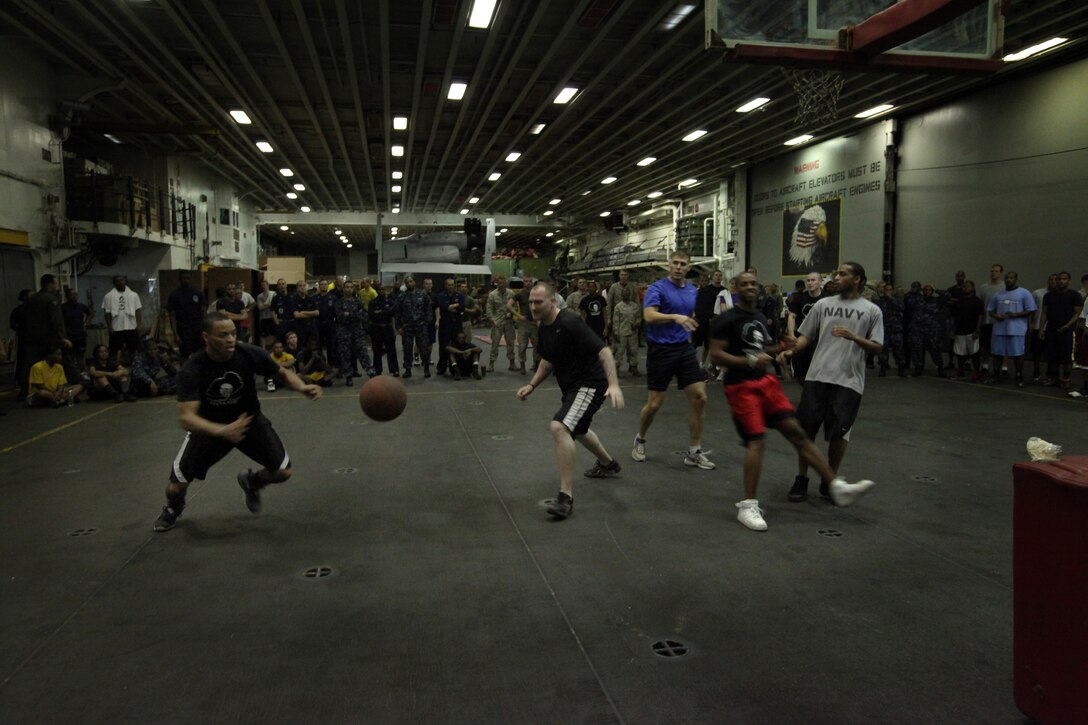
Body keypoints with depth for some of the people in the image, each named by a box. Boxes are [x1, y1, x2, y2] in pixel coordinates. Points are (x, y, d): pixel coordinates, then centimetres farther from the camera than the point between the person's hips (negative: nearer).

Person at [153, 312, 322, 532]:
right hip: (208, 426, -1)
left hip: (249, 419, 2)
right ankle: (173, 508, 34)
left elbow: (283, 374, -5)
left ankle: (251, 482, 28)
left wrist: (302, 387, -27)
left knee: (283, 472, -9)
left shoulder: (250, 354, -23)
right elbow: (186, 418, -36)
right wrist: (221, 431, -54)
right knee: (176, 486, -6)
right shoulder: (192, 370, -29)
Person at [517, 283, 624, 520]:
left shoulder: (569, 323, -23)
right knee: (577, 430, 31)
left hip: (590, 384, -10)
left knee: (560, 427, -28)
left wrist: (614, 384, -38)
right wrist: (531, 385, 9)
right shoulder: (544, 327, 5)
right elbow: (548, 361, 20)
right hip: (571, 386, 10)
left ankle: (566, 497, -21)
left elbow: (603, 350, -28)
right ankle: (608, 463, 60)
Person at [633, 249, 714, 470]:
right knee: (654, 403, -1)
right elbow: (649, 316, -26)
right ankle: (640, 440, 27)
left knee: (699, 397, -2)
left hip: (685, 349, 6)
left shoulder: (693, 290, 10)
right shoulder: (657, 288, -10)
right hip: (661, 350, -5)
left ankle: (694, 452, 9)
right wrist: (675, 317, -37)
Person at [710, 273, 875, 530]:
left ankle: (836, 487, 5)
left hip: (766, 381, 7)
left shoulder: (762, 318, 15)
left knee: (797, 432, 3)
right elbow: (716, 354, -15)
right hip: (741, 386, -7)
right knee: (755, 441, -13)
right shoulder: (726, 320, -8)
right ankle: (747, 506, -4)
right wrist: (750, 361, -23)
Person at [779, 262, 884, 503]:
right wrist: (791, 350, -8)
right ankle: (801, 479, 15)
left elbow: (877, 347, 1)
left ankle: (829, 482, 21)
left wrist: (854, 337, -17)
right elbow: (807, 336, 11)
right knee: (806, 428, 1)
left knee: (838, 432, 3)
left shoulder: (871, 310, 5)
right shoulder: (823, 304, 10)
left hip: (849, 381, -1)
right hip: (817, 376, 2)